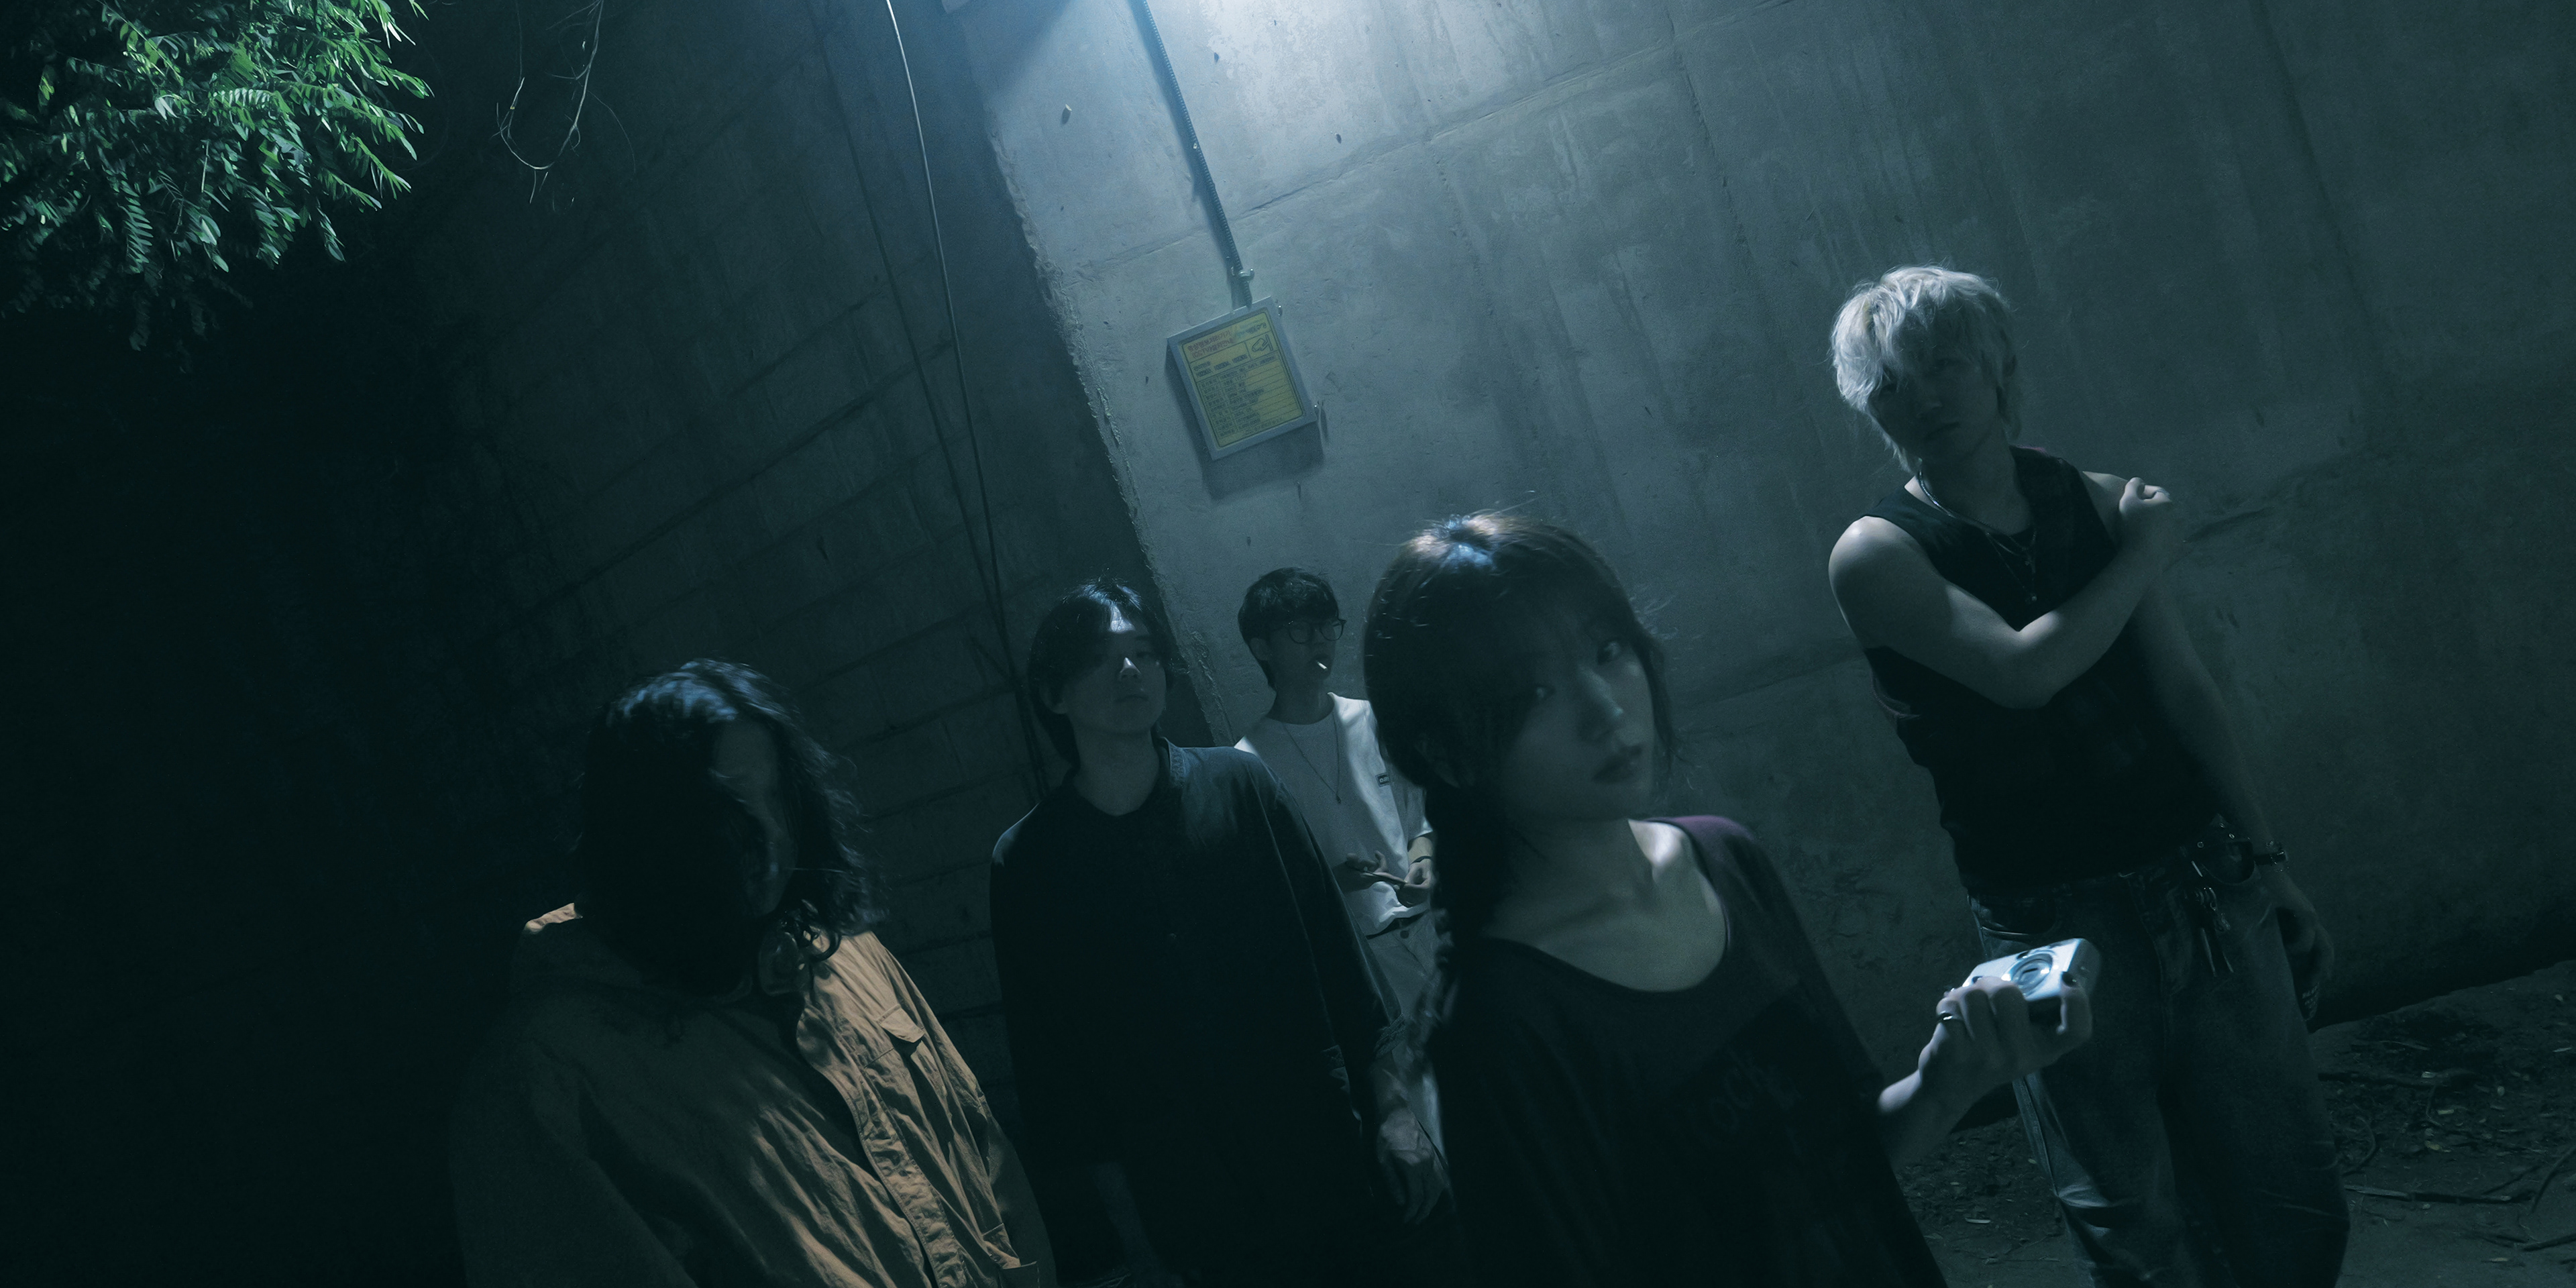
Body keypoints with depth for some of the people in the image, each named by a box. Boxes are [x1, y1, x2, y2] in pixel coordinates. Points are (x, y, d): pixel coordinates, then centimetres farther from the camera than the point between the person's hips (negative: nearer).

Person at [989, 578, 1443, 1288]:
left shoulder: (1238, 784, -1)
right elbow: (1044, 1064, 1)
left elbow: (1333, 949, 2)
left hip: (1330, 1164, 1)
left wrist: (1390, 1107, 0)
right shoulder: (1028, 862, -3)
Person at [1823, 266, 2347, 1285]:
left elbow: (2185, 693, 11)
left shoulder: (2097, 503, 8)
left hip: (2205, 888, 4)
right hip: (2059, 931, -4)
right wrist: (2143, 558, -6)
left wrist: (2269, 865, 10)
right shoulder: (1877, 555, -6)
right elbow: (2022, 671, -21)